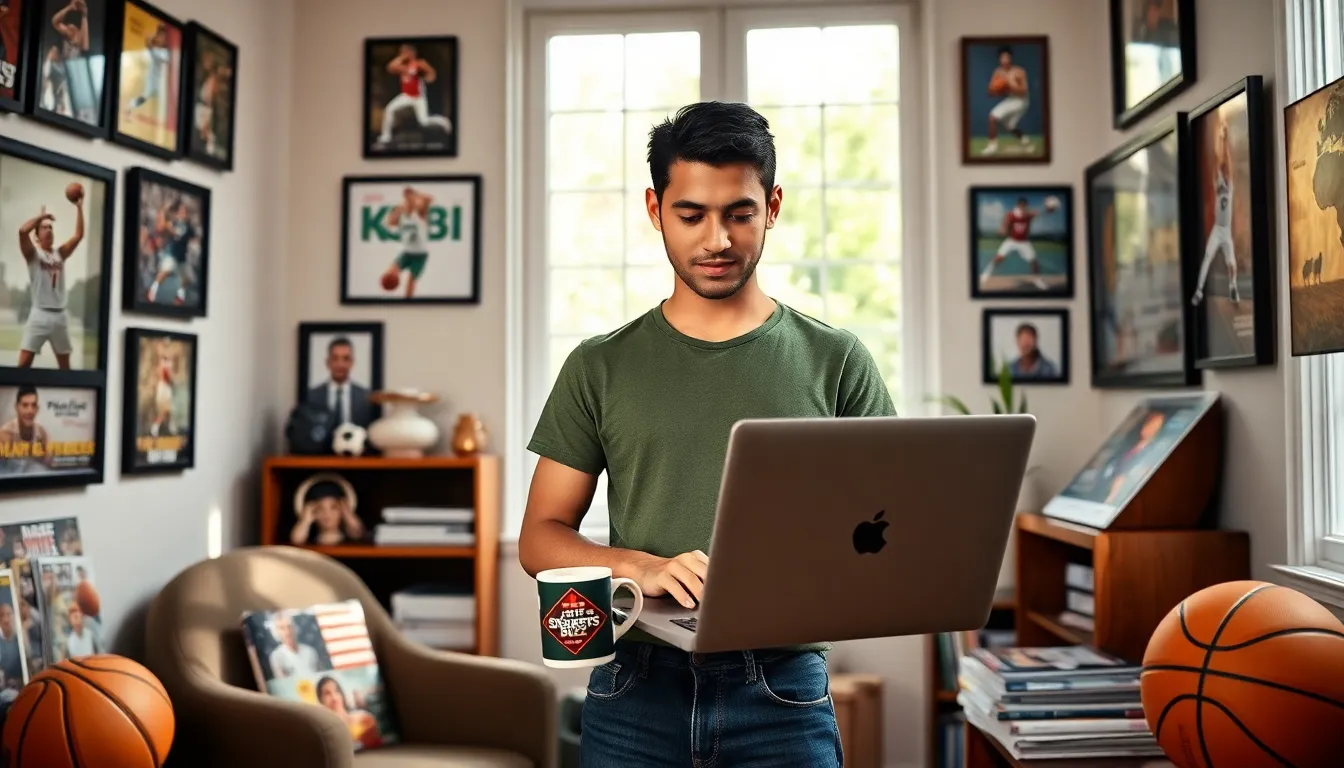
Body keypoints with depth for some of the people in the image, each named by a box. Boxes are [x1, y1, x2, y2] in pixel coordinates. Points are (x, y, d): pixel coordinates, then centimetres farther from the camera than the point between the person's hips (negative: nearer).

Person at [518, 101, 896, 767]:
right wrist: (643, 568, -15)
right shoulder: (600, 368, 5)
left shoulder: (835, 361, 2)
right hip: (635, 691, 1)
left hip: (782, 688, -1)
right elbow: (541, 537, 4)